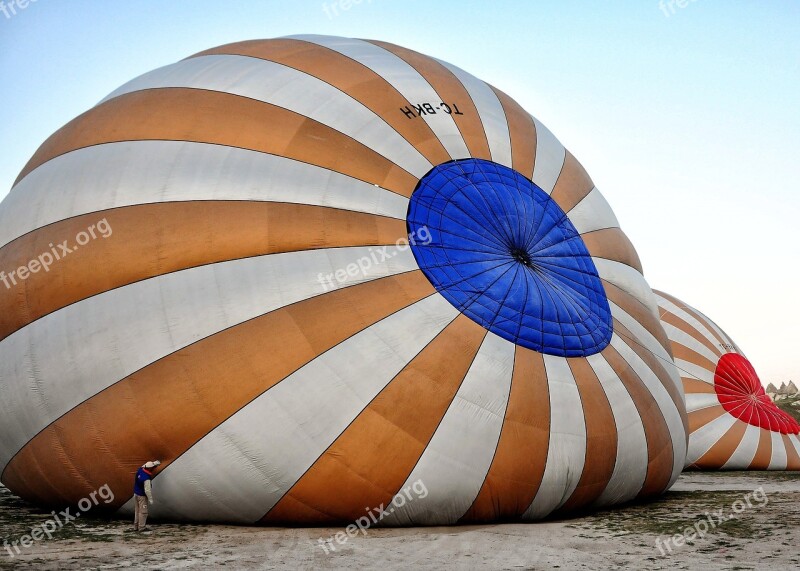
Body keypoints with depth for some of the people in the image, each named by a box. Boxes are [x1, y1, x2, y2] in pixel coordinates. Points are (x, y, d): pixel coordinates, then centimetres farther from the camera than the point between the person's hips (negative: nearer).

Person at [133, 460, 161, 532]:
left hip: (136, 494, 9)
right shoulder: (147, 478, -30)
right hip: (142, 496, -9)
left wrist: (155, 463, 24)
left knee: (137, 511, 17)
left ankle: (136, 527, 25)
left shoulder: (140, 470, -8)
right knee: (143, 512, 2)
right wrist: (150, 499, -16)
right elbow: (147, 490, -26)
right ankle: (141, 527, 7)